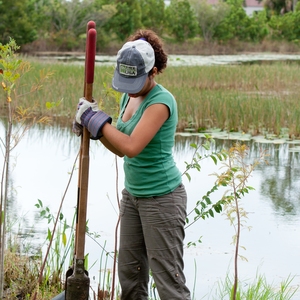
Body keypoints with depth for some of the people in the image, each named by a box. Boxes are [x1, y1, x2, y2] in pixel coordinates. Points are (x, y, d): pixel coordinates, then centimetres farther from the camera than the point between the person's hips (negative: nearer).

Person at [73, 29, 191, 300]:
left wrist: (96, 119, -20)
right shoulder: (129, 96, 6)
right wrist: (91, 126, -2)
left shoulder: (161, 101, -21)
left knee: (168, 278, -5)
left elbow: (131, 146, -31)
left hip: (162, 197, -9)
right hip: (133, 194, 9)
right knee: (129, 272, 14)